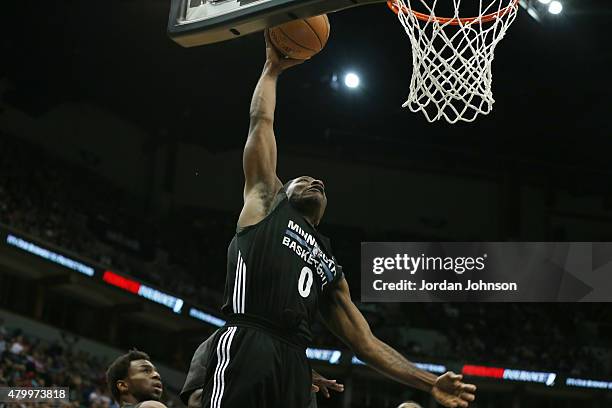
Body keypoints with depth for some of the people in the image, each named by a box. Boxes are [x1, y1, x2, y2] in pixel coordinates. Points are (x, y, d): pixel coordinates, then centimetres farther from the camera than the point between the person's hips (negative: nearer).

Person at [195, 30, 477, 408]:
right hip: (246, 347, -5)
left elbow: (366, 342, 27)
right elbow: (261, 122, 18)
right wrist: (272, 69, 29)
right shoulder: (267, 204, 23)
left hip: (294, 364, 6)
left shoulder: (331, 270, 32)